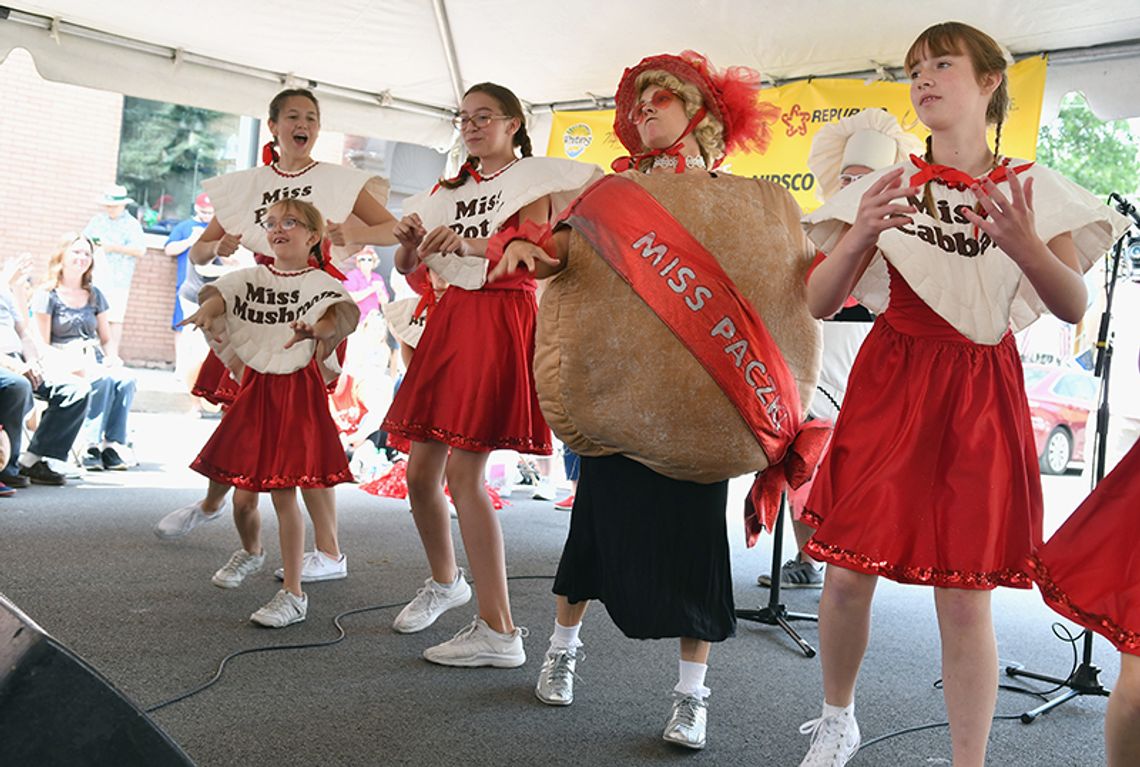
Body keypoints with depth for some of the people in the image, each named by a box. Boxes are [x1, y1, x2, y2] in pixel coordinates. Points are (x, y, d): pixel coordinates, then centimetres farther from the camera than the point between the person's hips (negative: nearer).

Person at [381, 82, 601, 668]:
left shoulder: (531, 178, 2)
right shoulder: (452, 189, 20)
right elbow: (408, 266, 16)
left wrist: (464, 242, -32)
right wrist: (409, 241, -7)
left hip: (500, 321, -6)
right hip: (450, 318, 7)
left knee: (463, 473, -15)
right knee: (419, 470, 6)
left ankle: (498, 632, -11)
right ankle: (445, 581, 30)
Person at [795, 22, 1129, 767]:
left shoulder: (1034, 190, 5)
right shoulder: (887, 187, 5)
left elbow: (1074, 306, -3)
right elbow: (820, 303, -1)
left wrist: (1025, 245, -22)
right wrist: (861, 237, -20)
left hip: (981, 397, 0)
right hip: (889, 386, 1)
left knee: (966, 594, -1)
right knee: (847, 573, 0)